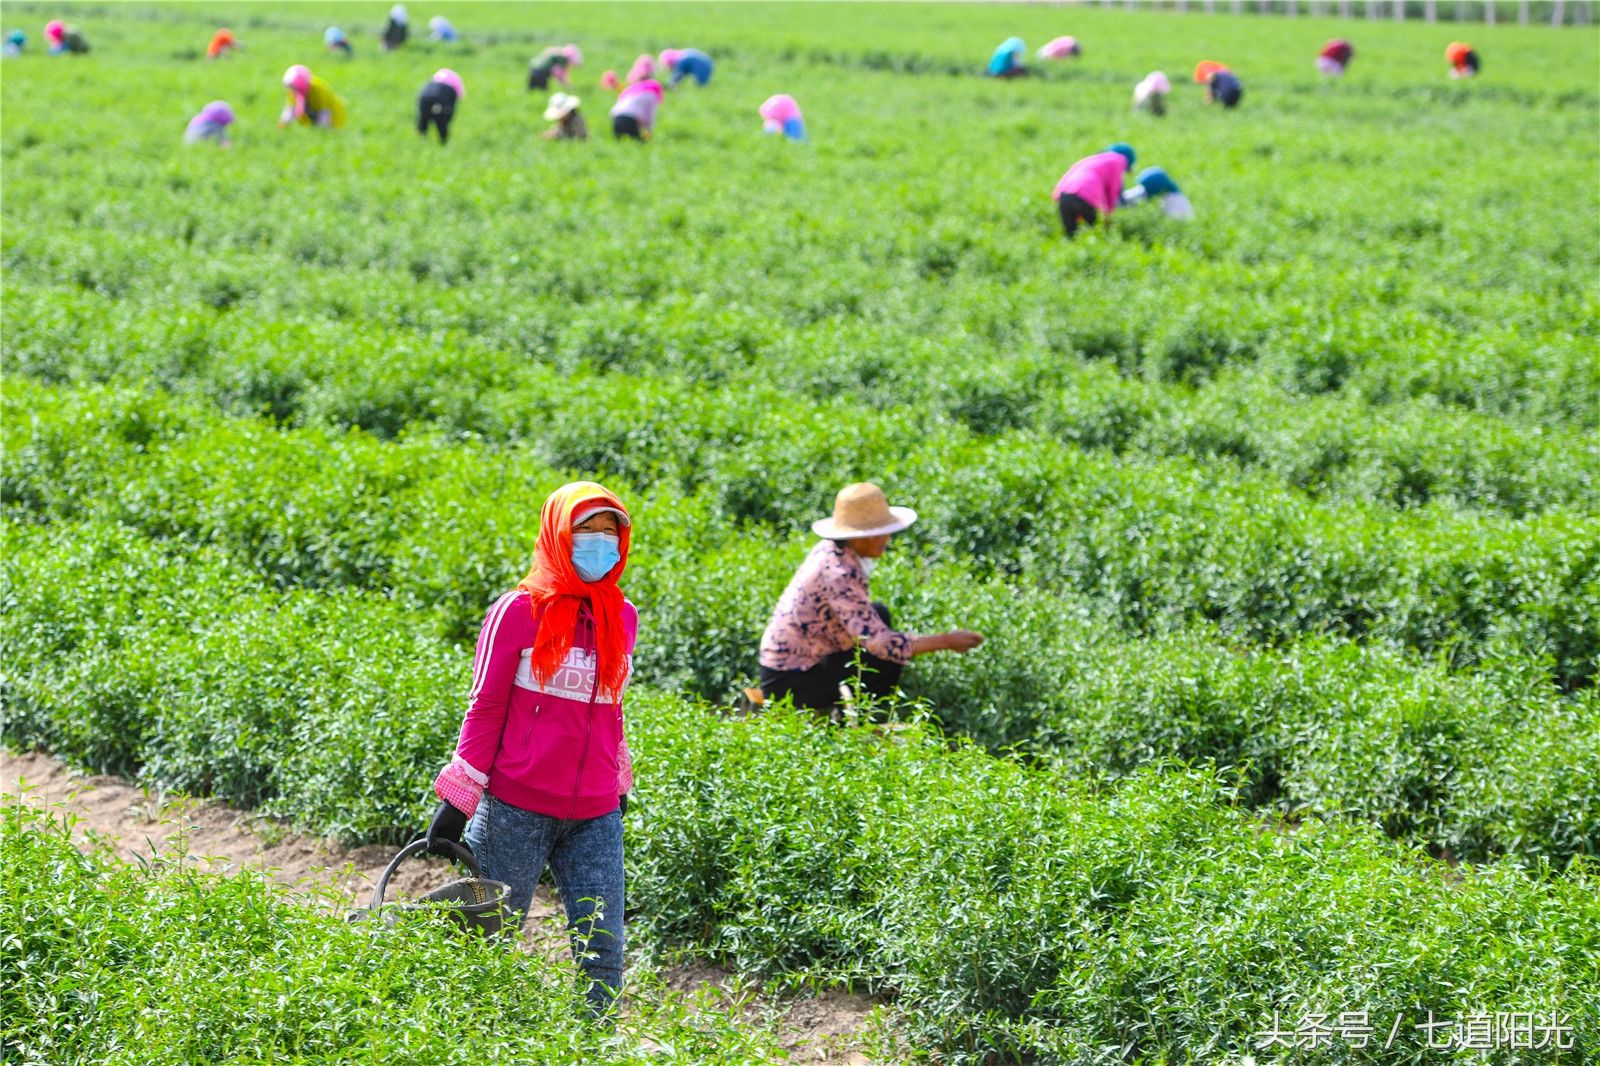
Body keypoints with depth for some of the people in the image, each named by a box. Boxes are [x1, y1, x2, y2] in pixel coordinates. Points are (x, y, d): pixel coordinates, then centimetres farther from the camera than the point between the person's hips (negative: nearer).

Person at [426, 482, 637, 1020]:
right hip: (517, 810, -4)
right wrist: (457, 800, -5)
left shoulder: (622, 618, 8)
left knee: (602, 948, -1)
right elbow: (485, 709, -3)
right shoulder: (520, 612, -6)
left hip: (594, 817, 4)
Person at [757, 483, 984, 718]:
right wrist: (946, 641, -21)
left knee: (879, 614, 11)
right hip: (790, 682, -9)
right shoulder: (839, 575, -26)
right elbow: (880, 643, -29)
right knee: (888, 661, -17)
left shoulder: (829, 550, 1)